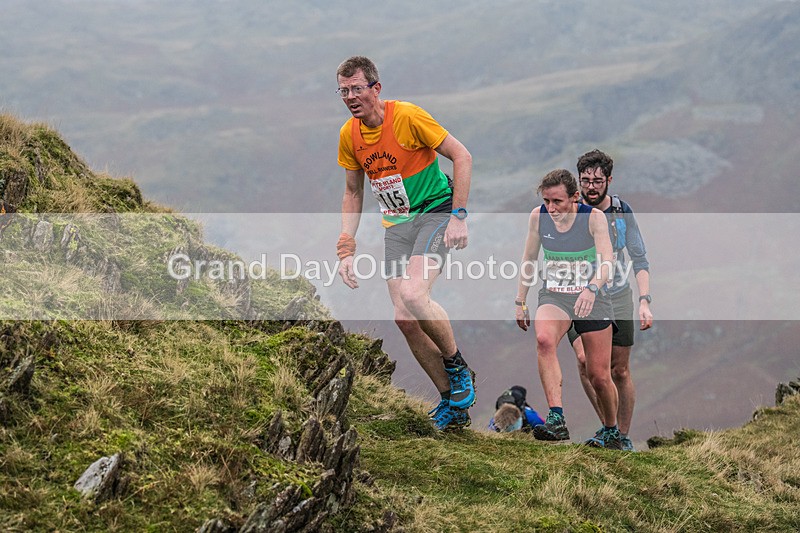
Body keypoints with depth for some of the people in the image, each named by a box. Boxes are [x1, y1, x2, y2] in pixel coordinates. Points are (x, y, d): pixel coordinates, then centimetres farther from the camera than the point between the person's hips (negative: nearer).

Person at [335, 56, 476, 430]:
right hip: (396, 224, 6)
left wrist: (458, 215, -19)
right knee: (404, 318, -3)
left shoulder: (408, 116, -18)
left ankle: (459, 368, -3)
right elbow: (353, 193, 13)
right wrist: (346, 248, 5)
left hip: (435, 212, -6)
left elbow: (462, 156, -14)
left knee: (412, 295, -27)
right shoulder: (348, 135, 0)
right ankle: (451, 402, 10)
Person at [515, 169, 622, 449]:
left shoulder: (594, 217, -12)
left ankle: (612, 432, 29)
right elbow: (528, 261, 9)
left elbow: (607, 264, -20)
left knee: (599, 376, 1)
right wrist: (520, 302, 7)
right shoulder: (538, 216, -4)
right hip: (553, 296, 1)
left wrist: (592, 288, -40)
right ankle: (557, 420, -39)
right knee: (544, 340, -34)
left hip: (591, 297, -1)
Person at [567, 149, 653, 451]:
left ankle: (623, 437, 17)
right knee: (586, 360, -20)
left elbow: (640, 260, 0)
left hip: (617, 299, 1)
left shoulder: (622, 212, -4)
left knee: (620, 371, 4)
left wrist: (644, 301, -11)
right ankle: (607, 426, -6)